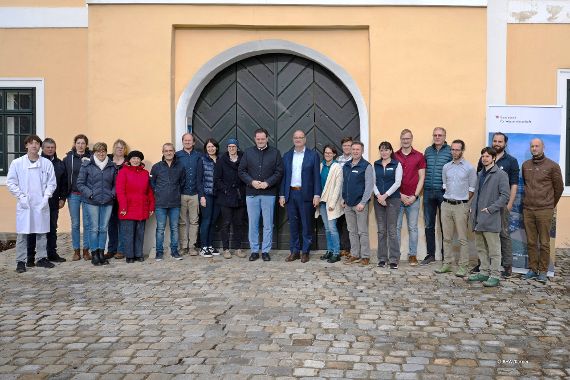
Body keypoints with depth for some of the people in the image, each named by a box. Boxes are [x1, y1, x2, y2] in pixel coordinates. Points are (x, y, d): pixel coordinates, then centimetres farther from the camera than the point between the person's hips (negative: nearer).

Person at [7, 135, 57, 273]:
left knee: (42, 233, 9)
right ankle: (20, 261, 7)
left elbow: (52, 182, 5)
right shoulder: (17, 163, 0)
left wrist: (46, 196, -6)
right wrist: (21, 196, -7)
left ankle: (42, 258, 20)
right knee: (22, 234, 0)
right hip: (24, 204, -1)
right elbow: (11, 182, 1)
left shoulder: (47, 163, 2)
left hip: (41, 204, 2)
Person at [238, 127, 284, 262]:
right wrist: (252, 182, -9)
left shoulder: (275, 153, 4)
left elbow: (279, 172, 0)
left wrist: (267, 183, -12)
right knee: (253, 224, 5)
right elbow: (241, 171, 5)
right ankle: (254, 250, 14)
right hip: (251, 193, 1)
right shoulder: (248, 152, 8)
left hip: (269, 193, -1)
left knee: (268, 224, 3)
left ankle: (266, 251, 12)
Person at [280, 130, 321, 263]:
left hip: (306, 194, -3)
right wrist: (281, 195, 5)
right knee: (293, 224, 8)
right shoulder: (287, 156, 11)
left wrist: (317, 195, -9)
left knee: (306, 225, 2)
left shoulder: (313, 155, 2)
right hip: (290, 194, 3)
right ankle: (294, 251, 17)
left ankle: (305, 252, 12)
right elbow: (284, 176, 11)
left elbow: (316, 176, -2)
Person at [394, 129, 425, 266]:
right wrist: (400, 195, -5)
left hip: (413, 198, 0)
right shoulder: (394, 156, 5)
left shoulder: (419, 156, 4)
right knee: (396, 226, 3)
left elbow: (421, 178, 2)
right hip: (397, 197, 1)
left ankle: (412, 255, 12)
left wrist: (414, 196, -6)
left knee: (413, 227, 4)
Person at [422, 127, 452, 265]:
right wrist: (424, 184, 6)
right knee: (429, 225, 8)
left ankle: (445, 255, 15)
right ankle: (430, 254, 17)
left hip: (444, 192, -4)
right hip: (428, 192, 4)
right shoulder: (428, 150, 9)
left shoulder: (450, 151, -3)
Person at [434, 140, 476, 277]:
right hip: (446, 205, 5)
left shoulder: (469, 168, -3)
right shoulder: (446, 167, 10)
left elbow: (472, 189, 0)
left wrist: (463, 200, -1)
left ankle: (463, 266, 2)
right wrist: (449, 197, 11)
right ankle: (447, 263, 17)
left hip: (461, 206, -4)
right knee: (447, 237, 9)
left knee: (462, 238, -3)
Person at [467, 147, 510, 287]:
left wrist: (490, 209, -17)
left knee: (494, 249, 0)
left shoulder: (501, 175, -7)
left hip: (490, 219, -7)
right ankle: (484, 272, 24)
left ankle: (494, 276, 6)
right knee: (481, 248, 14)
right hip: (478, 218, 8)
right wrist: (472, 207, 10)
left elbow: (505, 196, -13)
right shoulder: (480, 174, 16)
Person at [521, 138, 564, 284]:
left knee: (544, 243, 0)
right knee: (531, 242, 8)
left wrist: (551, 204, 14)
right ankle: (532, 269, 17)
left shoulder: (552, 166, -2)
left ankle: (543, 271, 8)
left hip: (544, 210, -3)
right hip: (528, 210, 4)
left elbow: (559, 187, 7)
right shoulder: (525, 165, 10)